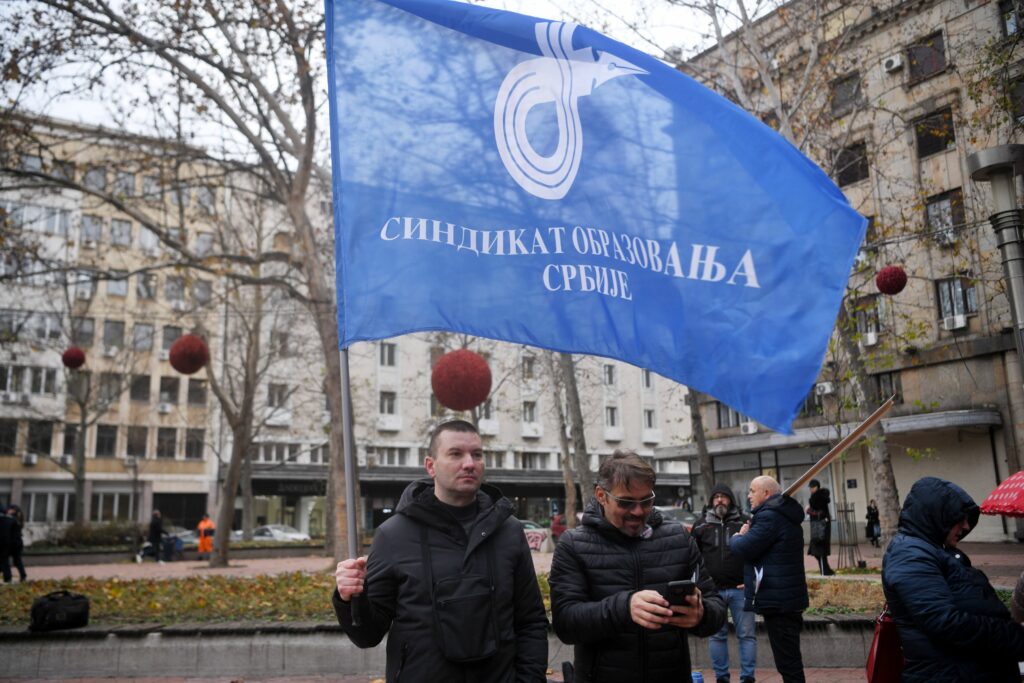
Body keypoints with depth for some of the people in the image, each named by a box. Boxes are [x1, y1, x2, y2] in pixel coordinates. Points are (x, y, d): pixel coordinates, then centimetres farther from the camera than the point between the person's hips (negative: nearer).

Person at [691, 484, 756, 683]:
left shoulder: (744, 522, 4)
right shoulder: (702, 526, 7)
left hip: (740, 589, -1)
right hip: (713, 590, 1)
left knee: (747, 634, 3)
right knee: (717, 635, 8)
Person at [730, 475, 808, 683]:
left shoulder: (769, 516, -17)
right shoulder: (784, 515, 17)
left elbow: (745, 548, -21)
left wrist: (736, 537, 0)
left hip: (777, 599, -11)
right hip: (788, 596, 11)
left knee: (787, 662, -6)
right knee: (791, 659, 18)